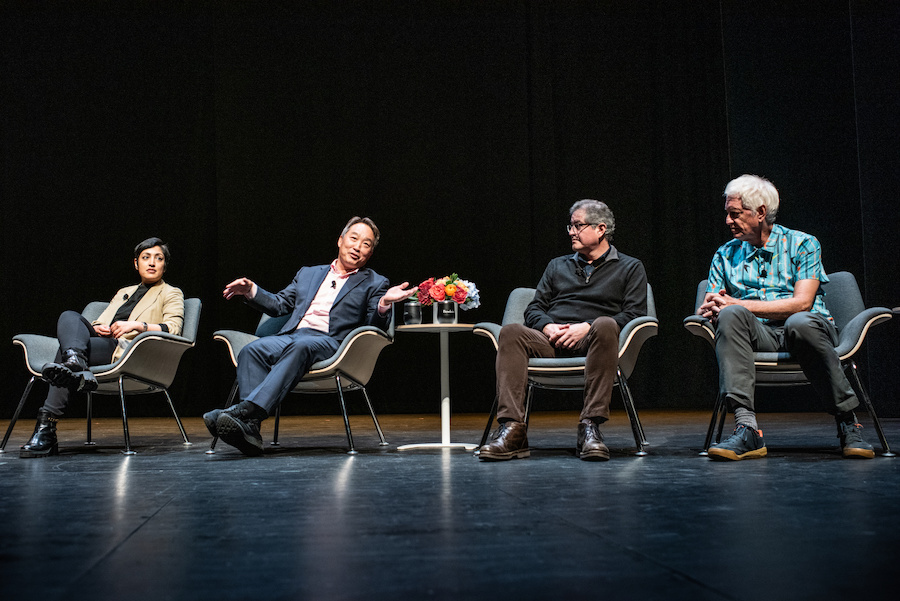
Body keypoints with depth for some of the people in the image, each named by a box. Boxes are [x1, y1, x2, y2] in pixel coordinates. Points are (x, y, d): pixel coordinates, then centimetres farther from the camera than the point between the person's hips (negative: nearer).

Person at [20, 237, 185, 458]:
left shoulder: (171, 294, 19)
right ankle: (76, 365, -55)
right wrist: (97, 327, 4)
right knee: (69, 316, -27)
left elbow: (173, 328, 0)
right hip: (101, 341, 6)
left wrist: (137, 325, -14)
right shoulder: (124, 292, 38)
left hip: (126, 349, -6)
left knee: (65, 349, -30)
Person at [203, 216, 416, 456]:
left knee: (300, 347, -38)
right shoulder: (308, 273, 31)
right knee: (251, 351, -28)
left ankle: (244, 410, -49)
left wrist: (384, 304, -14)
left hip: (330, 342, -4)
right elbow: (278, 304, 28)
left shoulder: (374, 283, 19)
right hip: (291, 335, 4)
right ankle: (249, 427, -40)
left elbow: (375, 327, 7)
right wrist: (251, 291, 10)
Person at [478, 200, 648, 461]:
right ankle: (512, 431, -39)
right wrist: (548, 327, -4)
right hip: (552, 341, 3)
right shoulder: (557, 266, 29)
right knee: (511, 332, -29)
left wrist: (588, 327, -11)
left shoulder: (630, 267, 18)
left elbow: (635, 313, 3)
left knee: (605, 326, -39)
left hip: (590, 341, -3)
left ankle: (590, 426, -39)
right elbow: (534, 309, 21)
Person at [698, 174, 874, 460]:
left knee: (800, 322, -39)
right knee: (730, 316, -32)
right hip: (758, 334, 2)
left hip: (805, 329, -2)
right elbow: (706, 309, 12)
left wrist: (739, 304, -13)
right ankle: (746, 429, -41)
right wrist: (710, 308, -15)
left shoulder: (802, 244, 6)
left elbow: (802, 302, -8)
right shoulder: (726, 254, 18)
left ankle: (847, 423, -21)